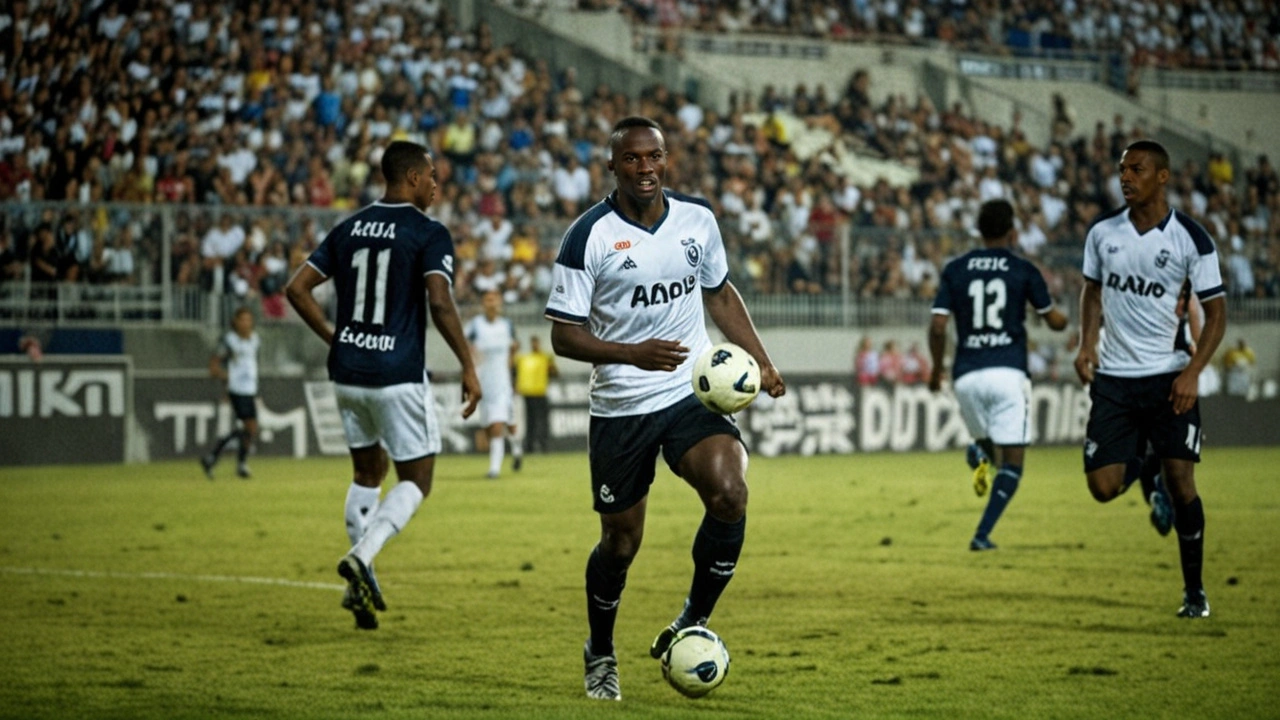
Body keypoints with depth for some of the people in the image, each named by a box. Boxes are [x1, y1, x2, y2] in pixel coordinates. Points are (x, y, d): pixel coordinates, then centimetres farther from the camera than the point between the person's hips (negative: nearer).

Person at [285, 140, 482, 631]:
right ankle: (362, 556, -18)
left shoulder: (349, 229, 9)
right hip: (399, 376, -6)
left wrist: (333, 340, 15)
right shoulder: (428, 234, -9)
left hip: (347, 372, 6)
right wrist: (468, 365, -13)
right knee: (416, 481, 6)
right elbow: (440, 304, -21)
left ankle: (362, 582, 15)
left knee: (368, 472, 21)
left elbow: (297, 288, 8)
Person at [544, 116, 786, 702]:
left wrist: (760, 361, 9)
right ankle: (600, 656, 31)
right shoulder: (590, 235, -11)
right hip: (620, 406, -2)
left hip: (694, 394, 2)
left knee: (729, 495, -23)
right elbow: (563, 334, -11)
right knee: (620, 541, 5)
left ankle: (692, 624, -3)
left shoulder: (697, 218, 2)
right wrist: (634, 354, -25)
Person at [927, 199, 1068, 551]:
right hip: (1008, 372, -3)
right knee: (1012, 461, 2)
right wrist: (1064, 317, 34)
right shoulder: (1024, 270, 2)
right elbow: (1055, 321, 10)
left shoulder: (955, 270, 6)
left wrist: (936, 368, 17)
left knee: (988, 440, 25)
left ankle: (979, 455, -13)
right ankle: (982, 534, -16)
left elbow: (937, 326, 1)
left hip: (966, 375, 3)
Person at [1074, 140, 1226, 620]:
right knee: (1102, 487, -4)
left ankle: (1194, 590, 7)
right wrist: (1087, 345, 1)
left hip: (1168, 377, -3)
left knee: (1180, 481, -7)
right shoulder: (1103, 232, 3)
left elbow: (1215, 313, -3)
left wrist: (1192, 373, -15)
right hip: (1113, 377, 3)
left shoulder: (1191, 239, -7)